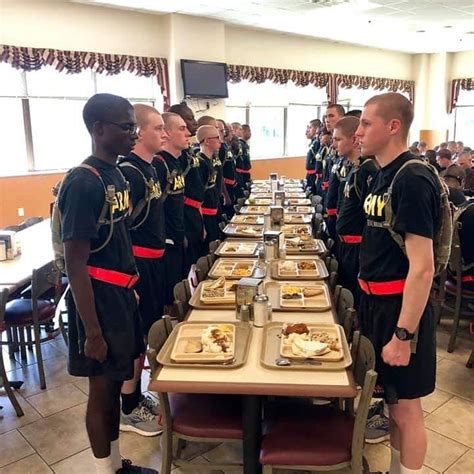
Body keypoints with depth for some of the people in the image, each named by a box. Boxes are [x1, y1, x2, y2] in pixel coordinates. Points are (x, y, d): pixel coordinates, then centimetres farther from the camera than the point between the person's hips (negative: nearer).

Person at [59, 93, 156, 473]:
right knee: (102, 388, 8)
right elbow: (75, 264, -21)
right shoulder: (83, 183, -20)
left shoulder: (116, 174, 7)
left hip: (121, 295, 9)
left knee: (115, 382, 20)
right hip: (97, 301, -9)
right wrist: (92, 331, -20)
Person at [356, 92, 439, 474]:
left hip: (401, 307, -9)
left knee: (406, 405, 8)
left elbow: (422, 267, -24)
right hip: (376, 300, 9)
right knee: (392, 398, 23)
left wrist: (403, 334, -22)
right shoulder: (383, 174, 7)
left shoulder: (413, 180, -21)